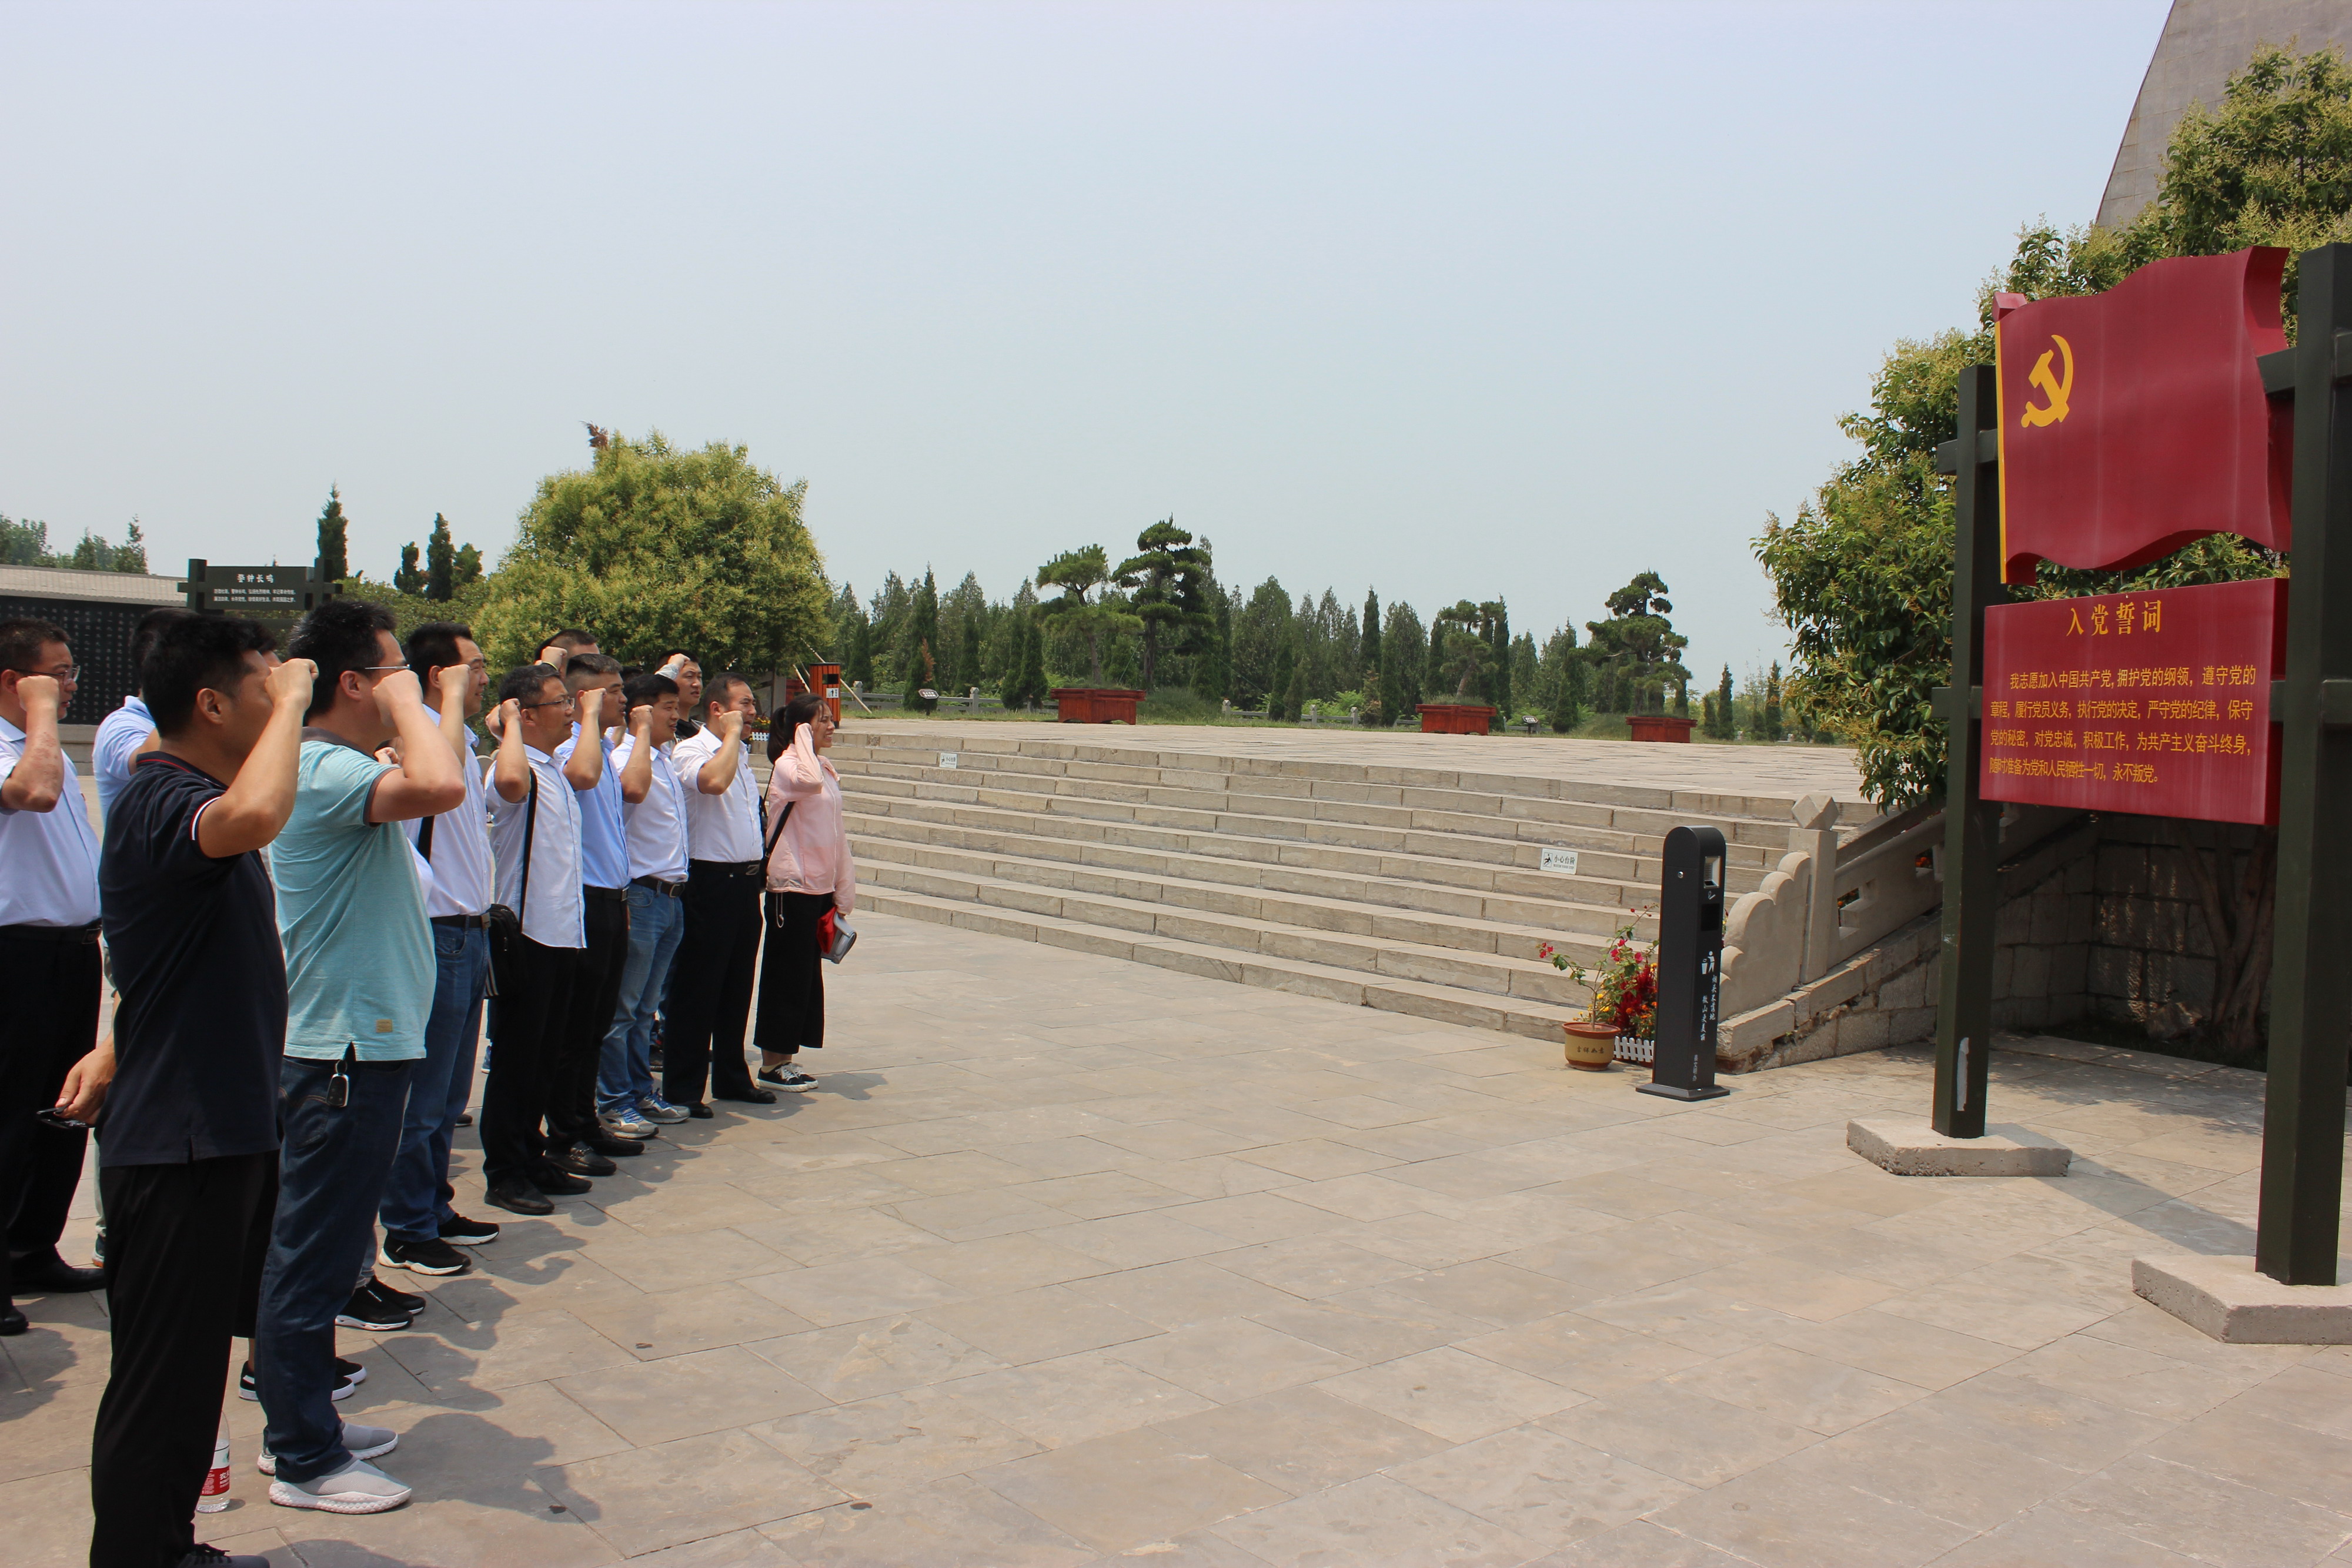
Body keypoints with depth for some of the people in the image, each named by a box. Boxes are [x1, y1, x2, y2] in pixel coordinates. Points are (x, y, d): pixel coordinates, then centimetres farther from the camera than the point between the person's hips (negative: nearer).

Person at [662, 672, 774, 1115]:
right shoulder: (691, 751, -11)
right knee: (697, 990, -2)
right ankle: (681, 1088, 5)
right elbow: (713, 780, -33)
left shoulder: (742, 753, 16)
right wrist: (732, 734, -19)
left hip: (745, 880, 8)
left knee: (738, 986, 15)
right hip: (711, 882, -8)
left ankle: (732, 1077, 25)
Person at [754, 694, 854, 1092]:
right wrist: (804, 739, -20)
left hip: (820, 885, 8)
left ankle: (784, 1058, 18)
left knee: (807, 972, 10)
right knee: (789, 973, -2)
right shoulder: (786, 765, -11)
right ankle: (773, 1062, 6)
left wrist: (842, 892, 16)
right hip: (791, 884, -8)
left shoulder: (826, 768, 15)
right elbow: (809, 783, -37)